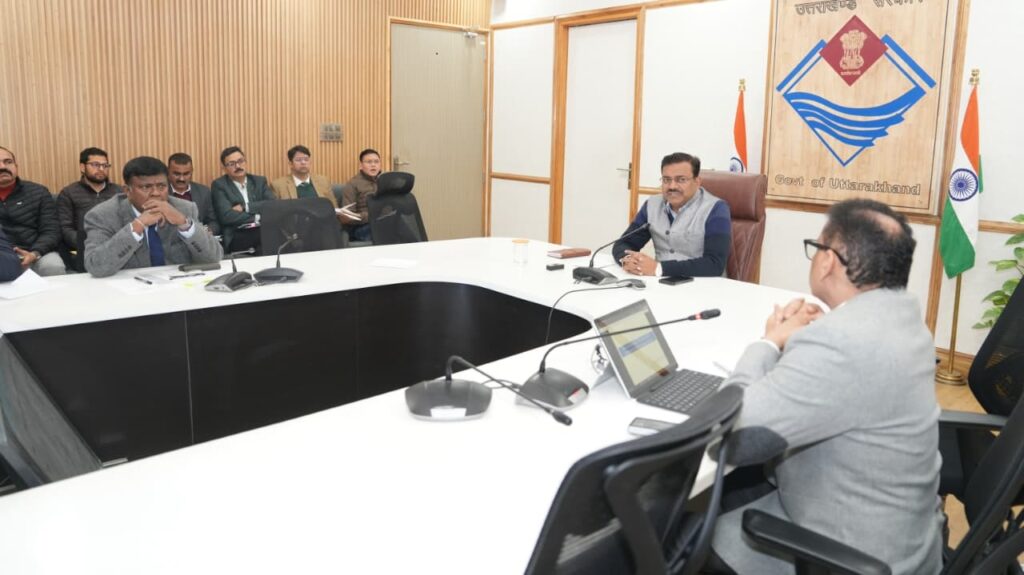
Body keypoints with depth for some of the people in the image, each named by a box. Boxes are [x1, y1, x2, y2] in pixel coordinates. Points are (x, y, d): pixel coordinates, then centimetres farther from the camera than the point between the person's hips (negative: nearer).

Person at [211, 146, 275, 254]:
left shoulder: (260, 181, 18)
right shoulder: (219, 185, 7)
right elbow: (226, 216, -7)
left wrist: (245, 207, -7)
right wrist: (257, 217, -4)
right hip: (238, 236, -4)